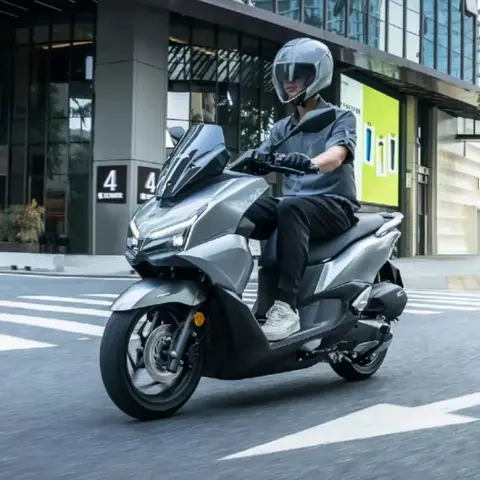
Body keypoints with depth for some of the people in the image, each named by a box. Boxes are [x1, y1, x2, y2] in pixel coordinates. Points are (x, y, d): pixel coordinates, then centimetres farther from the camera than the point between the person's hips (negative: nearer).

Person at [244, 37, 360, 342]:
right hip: (294, 206, 5)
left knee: (290, 208, -39)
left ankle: (287, 306, -43)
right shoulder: (282, 128, 22)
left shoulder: (341, 118, 4)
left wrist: (310, 163, -42)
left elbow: (336, 156, -19)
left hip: (334, 205, -5)